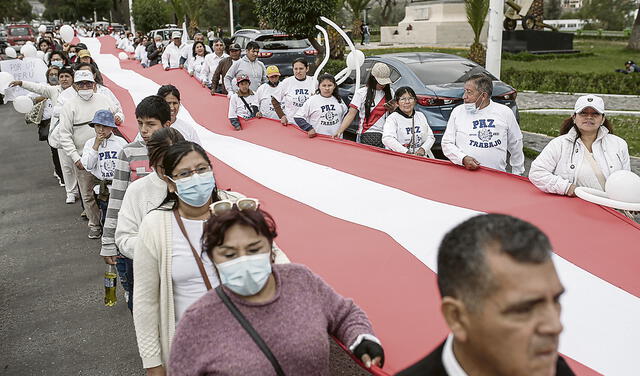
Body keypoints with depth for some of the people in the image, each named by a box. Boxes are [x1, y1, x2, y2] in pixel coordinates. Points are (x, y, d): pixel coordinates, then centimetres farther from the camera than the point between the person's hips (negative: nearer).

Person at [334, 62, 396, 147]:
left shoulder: (389, 93, 11)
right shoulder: (361, 93, 1)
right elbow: (351, 114, -3)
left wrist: (393, 109, -5)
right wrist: (339, 131, -15)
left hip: (385, 137, 3)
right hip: (366, 137, -3)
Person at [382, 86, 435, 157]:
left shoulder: (421, 116, 19)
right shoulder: (392, 118, 0)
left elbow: (430, 137, 16)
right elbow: (387, 139, -17)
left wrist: (423, 149, -5)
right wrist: (406, 152, -25)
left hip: (422, 158, 4)